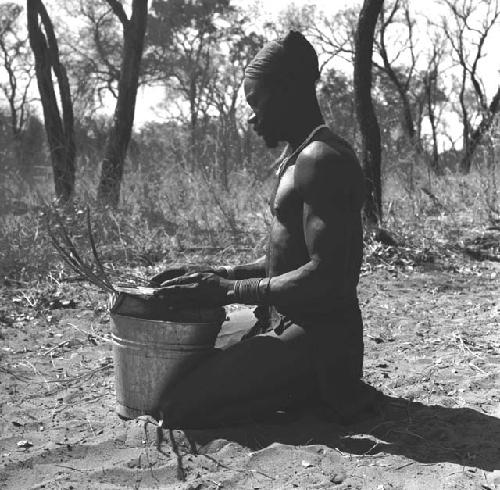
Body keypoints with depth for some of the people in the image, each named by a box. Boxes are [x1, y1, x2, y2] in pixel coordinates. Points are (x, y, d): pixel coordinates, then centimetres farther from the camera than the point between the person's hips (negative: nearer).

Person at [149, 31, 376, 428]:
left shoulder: (321, 160, -19)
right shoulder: (299, 158, 14)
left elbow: (325, 276, -26)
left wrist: (227, 291, -20)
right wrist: (220, 274, 8)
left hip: (317, 335, -10)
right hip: (289, 324, 10)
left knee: (178, 408, -16)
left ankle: (325, 389, -3)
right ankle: (314, 386, 14)